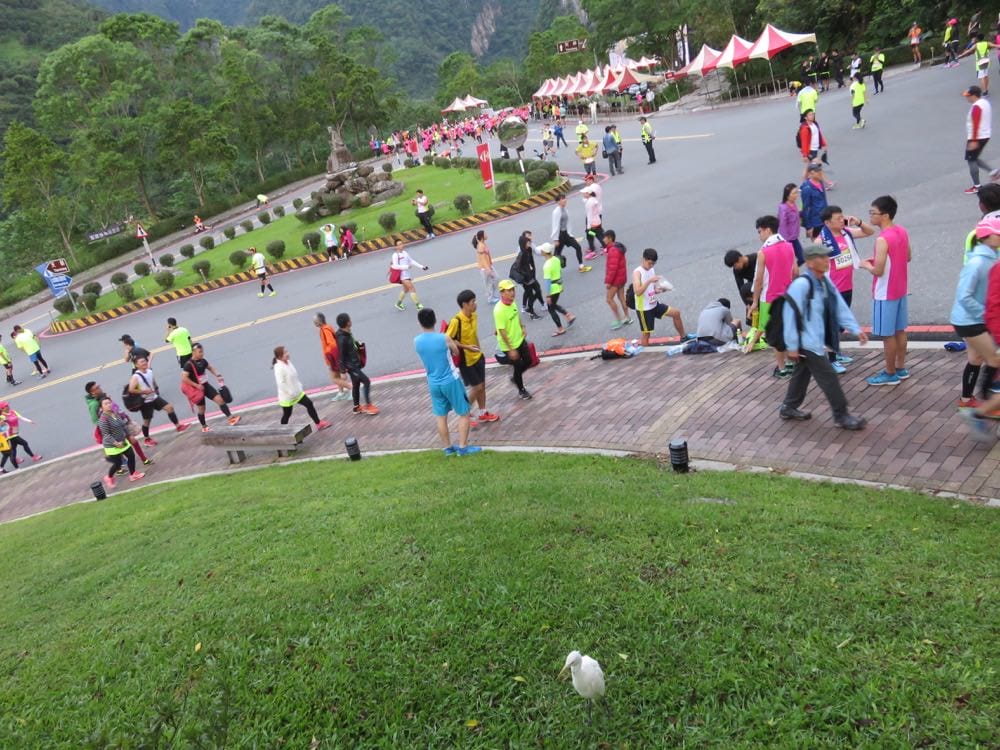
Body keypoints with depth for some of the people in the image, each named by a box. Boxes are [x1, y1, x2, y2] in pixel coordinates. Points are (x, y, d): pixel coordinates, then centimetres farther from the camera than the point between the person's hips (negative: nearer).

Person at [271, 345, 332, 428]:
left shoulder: (288, 362, 1)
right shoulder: (279, 368, -26)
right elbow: (281, 383, -29)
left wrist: (300, 387, 11)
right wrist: (291, 393, -25)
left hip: (297, 392, 8)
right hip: (286, 397, -8)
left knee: (309, 404, 8)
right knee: (287, 414, 6)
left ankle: (318, 423, 17)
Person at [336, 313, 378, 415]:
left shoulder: (347, 333, 1)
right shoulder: (342, 338, -26)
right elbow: (341, 356, -21)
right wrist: (343, 371, -17)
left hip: (355, 364, 9)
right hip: (350, 366, -9)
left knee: (356, 385, 17)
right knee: (366, 381, -9)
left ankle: (357, 407, 28)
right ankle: (368, 406, -3)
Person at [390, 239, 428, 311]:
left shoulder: (405, 253, 10)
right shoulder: (395, 255, -14)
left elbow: (412, 260, 14)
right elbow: (395, 266, -20)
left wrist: (421, 266, 8)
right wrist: (406, 266, -25)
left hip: (407, 274, 8)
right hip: (403, 275, -8)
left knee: (406, 289, 20)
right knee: (412, 289, -11)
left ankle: (398, 303, 37)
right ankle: (418, 305, -5)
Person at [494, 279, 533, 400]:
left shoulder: (512, 302, -6)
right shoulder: (499, 310, -30)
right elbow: (502, 331, -28)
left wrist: (522, 328, 4)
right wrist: (511, 349, -25)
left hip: (520, 340, 7)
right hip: (509, 346, -7)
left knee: (528, 361, 17)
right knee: (518, 367, 9)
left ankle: (515, 378, 42)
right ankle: (521, 390, 33)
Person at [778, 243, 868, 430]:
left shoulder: (825, 282, 5)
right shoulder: (801, 285, -23)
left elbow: (840, 308, 9)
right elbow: (790, 315, -22)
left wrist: (856, 329, 3)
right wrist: (792, 346, -19)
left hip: (816, 341, 9)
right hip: (807, 343, -9)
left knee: (802, 374, 20)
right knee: (828, 378, -1)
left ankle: (789, 408, 36)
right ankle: (842, 416, 11)